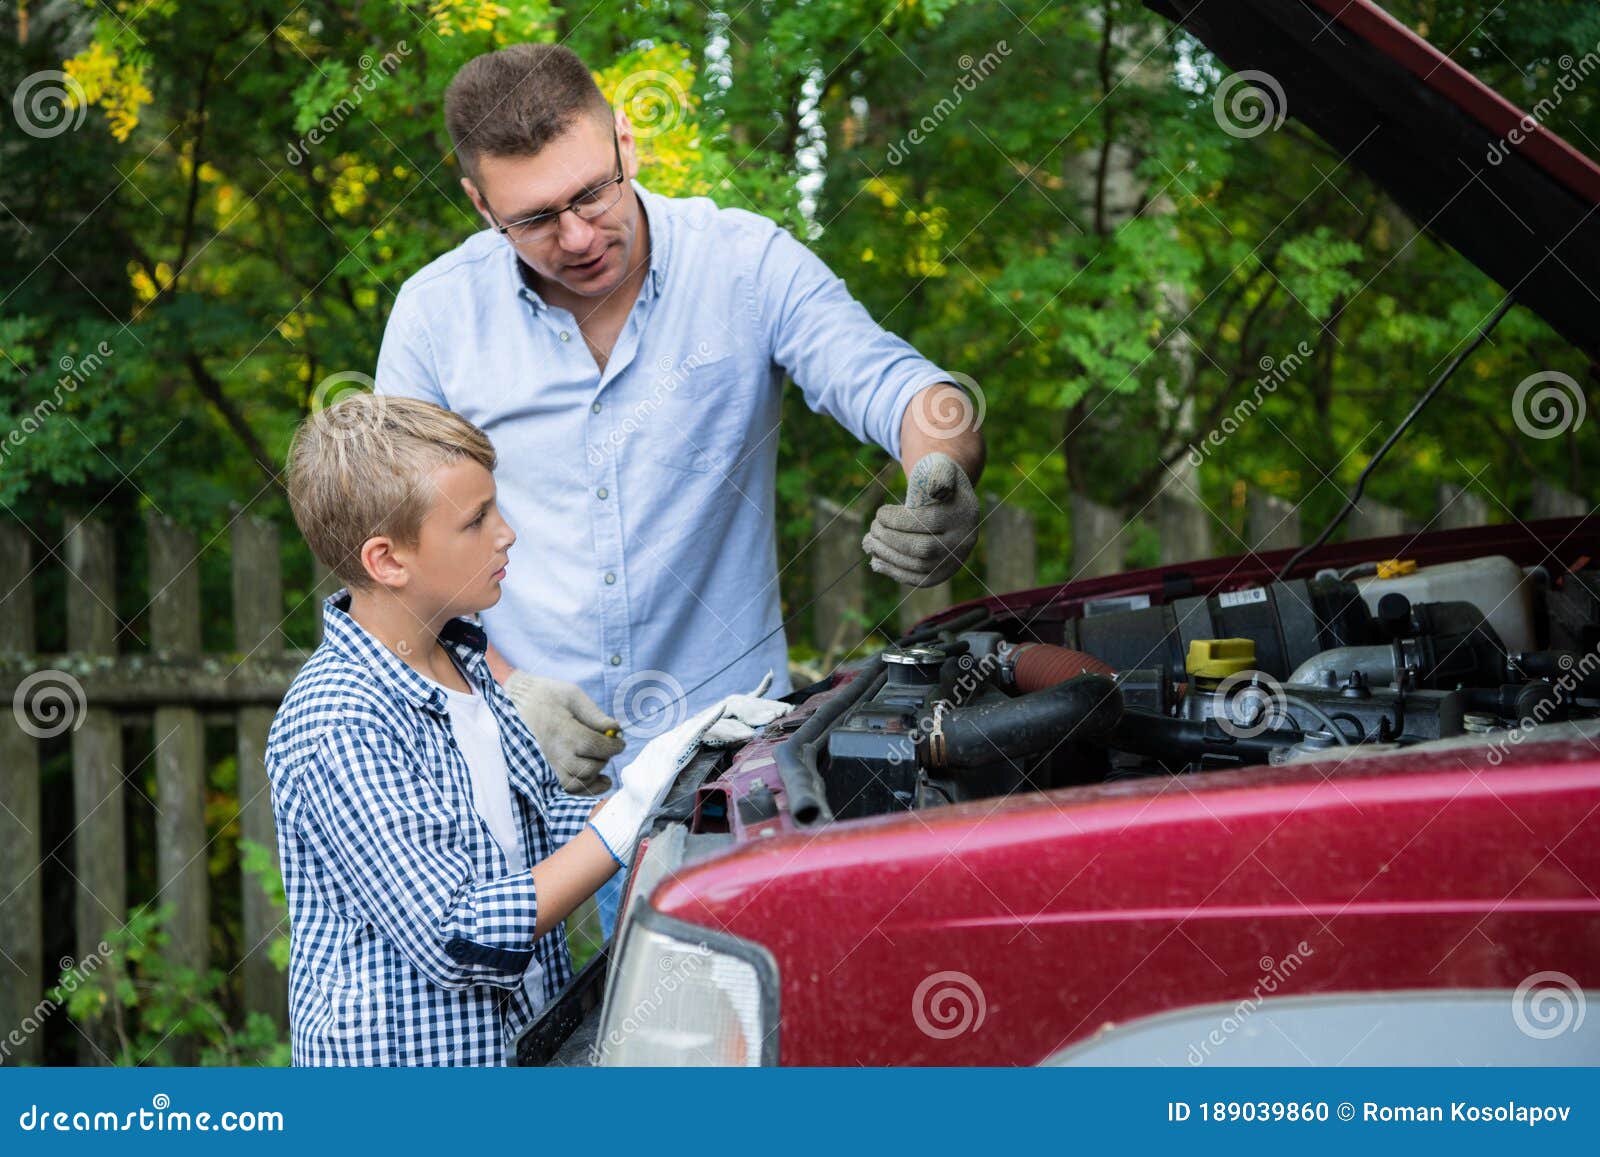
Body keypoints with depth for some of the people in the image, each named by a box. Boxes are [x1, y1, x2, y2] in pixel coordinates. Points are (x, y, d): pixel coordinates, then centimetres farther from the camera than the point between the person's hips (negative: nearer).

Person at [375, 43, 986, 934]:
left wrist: (945, 481, -38)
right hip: (516, 766, 1)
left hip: (728, 742, -1)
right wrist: (508, 692, -12)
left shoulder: (747, 264, -4)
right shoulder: (436, 314, -1)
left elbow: (895, 384, -13)